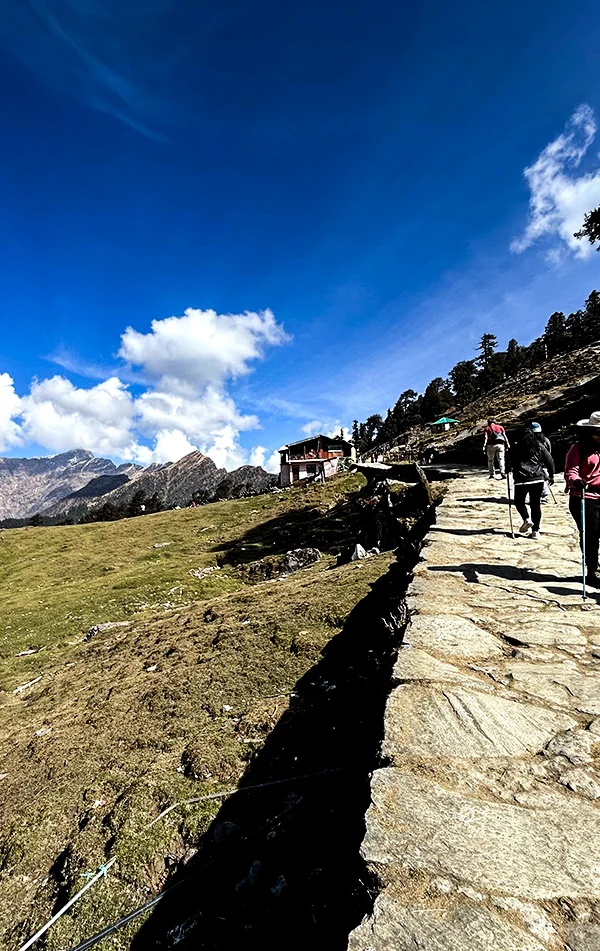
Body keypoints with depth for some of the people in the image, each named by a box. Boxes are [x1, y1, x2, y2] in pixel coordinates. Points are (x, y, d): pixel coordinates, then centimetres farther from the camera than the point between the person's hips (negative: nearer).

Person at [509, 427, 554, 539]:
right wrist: (551, 475, 17)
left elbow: (511, 463, 0)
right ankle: (535, 531, 8)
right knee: (536, 504, 9)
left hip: (521, 480, -2)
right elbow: (549, 461, 7)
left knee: (519, 501, 17)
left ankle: (527, 519, -8)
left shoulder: (517, 448, -1)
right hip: (538, 479, 2)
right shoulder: (539, 446, 7)